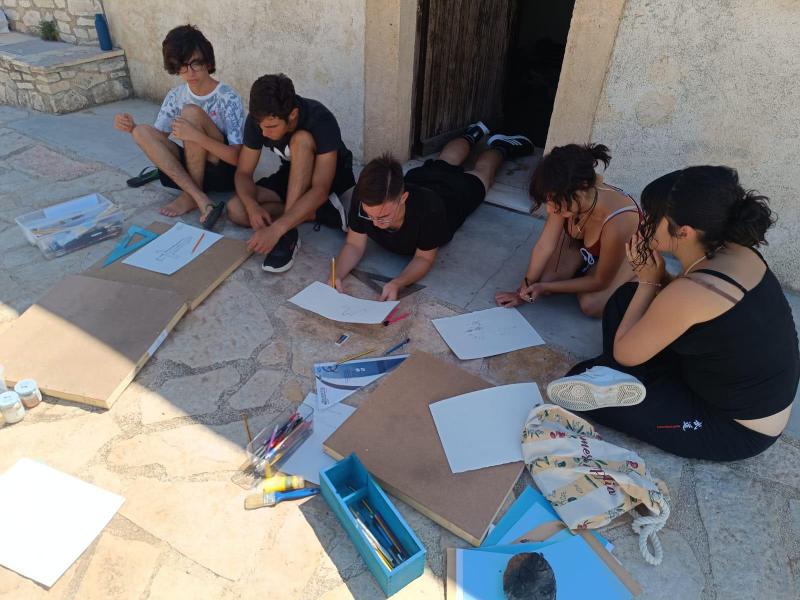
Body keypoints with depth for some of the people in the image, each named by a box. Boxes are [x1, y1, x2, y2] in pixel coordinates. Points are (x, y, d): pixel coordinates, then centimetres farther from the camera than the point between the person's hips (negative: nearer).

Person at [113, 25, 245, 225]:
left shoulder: (229, 99, -15)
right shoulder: (176, 96, 3)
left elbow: (236, 157, -22)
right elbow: (156, 139, 8)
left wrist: (197, 136, -35)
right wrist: (133, 128, -14)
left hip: (226, 172, -5)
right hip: (195, 167, 6)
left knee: (191, 112, -25)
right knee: (143, 132, -16)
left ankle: (191, 196, -15)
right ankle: (200, 198, -26)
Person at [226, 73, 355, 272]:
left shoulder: (320, 120, -33)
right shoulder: (257, 120, -19)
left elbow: (320, 189, -40)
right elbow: (243, 172, -12)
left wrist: (276, 229, -48)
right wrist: (252, 206, -34)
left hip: (332, 176, -5)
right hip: (292, 177, 5)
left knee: (301, 139, -36)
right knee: (235, 210, -19)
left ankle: (289, 234, -34)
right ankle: (324, 213, -19)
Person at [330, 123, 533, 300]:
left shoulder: (429, 207, -52)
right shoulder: (363, 198, -44)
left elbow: (424, 258, -39)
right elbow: (354, 245, -33)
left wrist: (397, 284, -59)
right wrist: (337, 275, -54)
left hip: (454, 190, -3)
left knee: (481, 172, 31)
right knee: (442, 163, 37)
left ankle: (500, 146, 59)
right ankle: (473, 134, 65)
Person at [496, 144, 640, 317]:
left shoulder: (617, 224, -43)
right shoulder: (567, 197, -32)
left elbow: (600, 281, -27)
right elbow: (544, 245, -22)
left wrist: (546, 287, -24)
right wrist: (523, 290, -16)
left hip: (624, 253, -3)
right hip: (580, 240, 4)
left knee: (591, 305, -22)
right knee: (544, 279, -14)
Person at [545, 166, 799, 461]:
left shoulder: (690, 292, -34)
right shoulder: (738, 253, -9)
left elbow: (624, 353, -18)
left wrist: (648, 281, -11)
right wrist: (653, 274, -10)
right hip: (753, 393, 9)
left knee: (580, 376, -12)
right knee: (627, 297, 5)